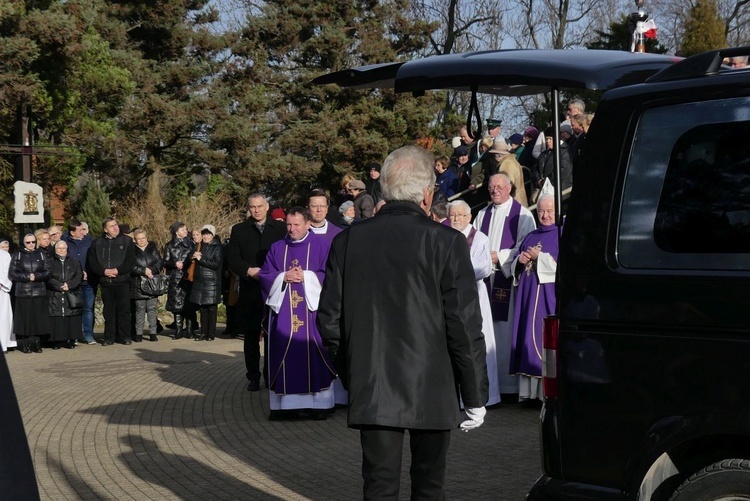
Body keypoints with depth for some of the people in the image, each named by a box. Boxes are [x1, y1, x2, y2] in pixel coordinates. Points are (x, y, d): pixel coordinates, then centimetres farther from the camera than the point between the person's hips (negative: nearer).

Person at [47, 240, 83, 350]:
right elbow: (48, 278, -1)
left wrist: (69, 285, -11)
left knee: (72, 319, -4)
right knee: (57, 319, -7)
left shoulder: (74, 262, 16)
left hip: (71, 295, 1)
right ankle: (57, 342, -4)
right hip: (55, 296, -1)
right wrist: (60, 286, -13)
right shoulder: (50, 262, 11)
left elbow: (79, 276, 4)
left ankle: (70, 340, 0)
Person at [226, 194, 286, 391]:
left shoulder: (280, 228, 7)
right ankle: (253, 377, 11)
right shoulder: (239, 230, 9)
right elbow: (232, 258, 2)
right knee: (251, 335, 5)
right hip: (249, 291, 1)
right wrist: (248, 270, -15)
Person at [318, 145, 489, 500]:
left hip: (370, 391, 2)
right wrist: (475, 396, -2)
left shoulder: (347, 241, -1)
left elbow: (329, 320, 3)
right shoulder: (447, 243, -11)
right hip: (431, 391, -2)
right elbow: (465, 326, -11)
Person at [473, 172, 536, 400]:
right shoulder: (483, 215, 18)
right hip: (486, 277, 5)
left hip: (508, 278, -5)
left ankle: (510, 384, -3)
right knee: (488, 328, 3)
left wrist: (499, 256, -12)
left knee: (507, 328, -7)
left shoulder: (522, 215, 0)